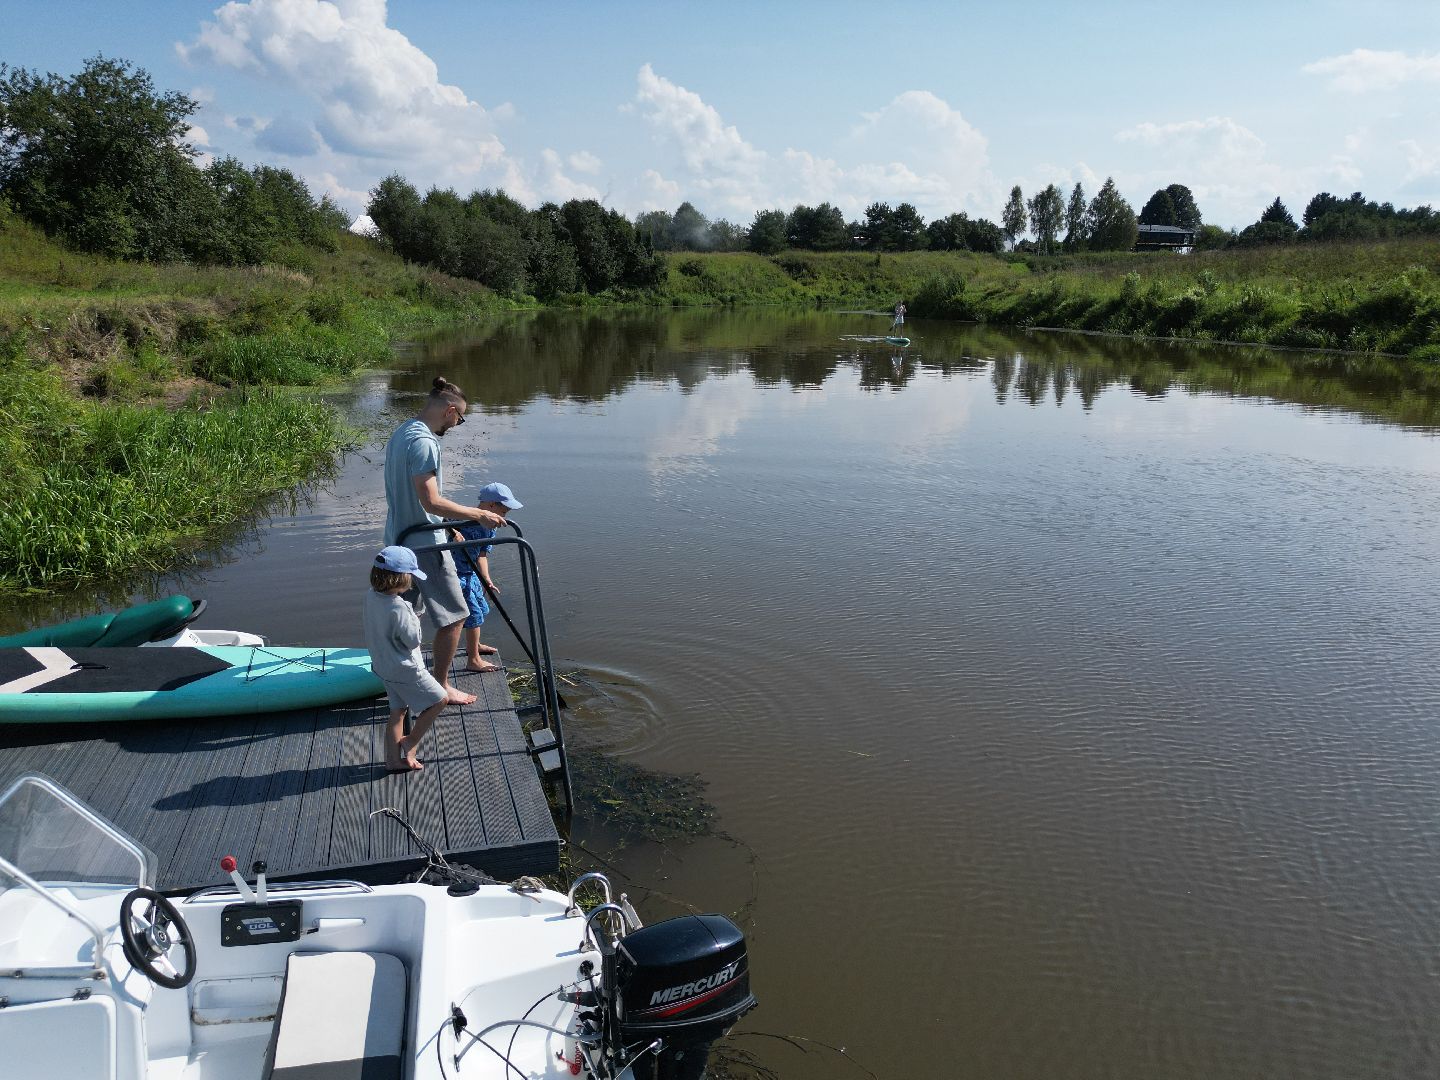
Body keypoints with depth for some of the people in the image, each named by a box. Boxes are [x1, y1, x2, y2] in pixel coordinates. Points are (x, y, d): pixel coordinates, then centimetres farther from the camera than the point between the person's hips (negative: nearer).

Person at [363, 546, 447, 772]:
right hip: (405, 670, -8)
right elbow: (413, 640, -20)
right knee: (440, 699, 6)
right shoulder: (398, 608, -30)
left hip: (383, 667, 8)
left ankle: (393, 759, 24)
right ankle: (410, 743, 12)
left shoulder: (371, 596, -5)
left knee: (397, 711, 18)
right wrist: (415, 619, -6)